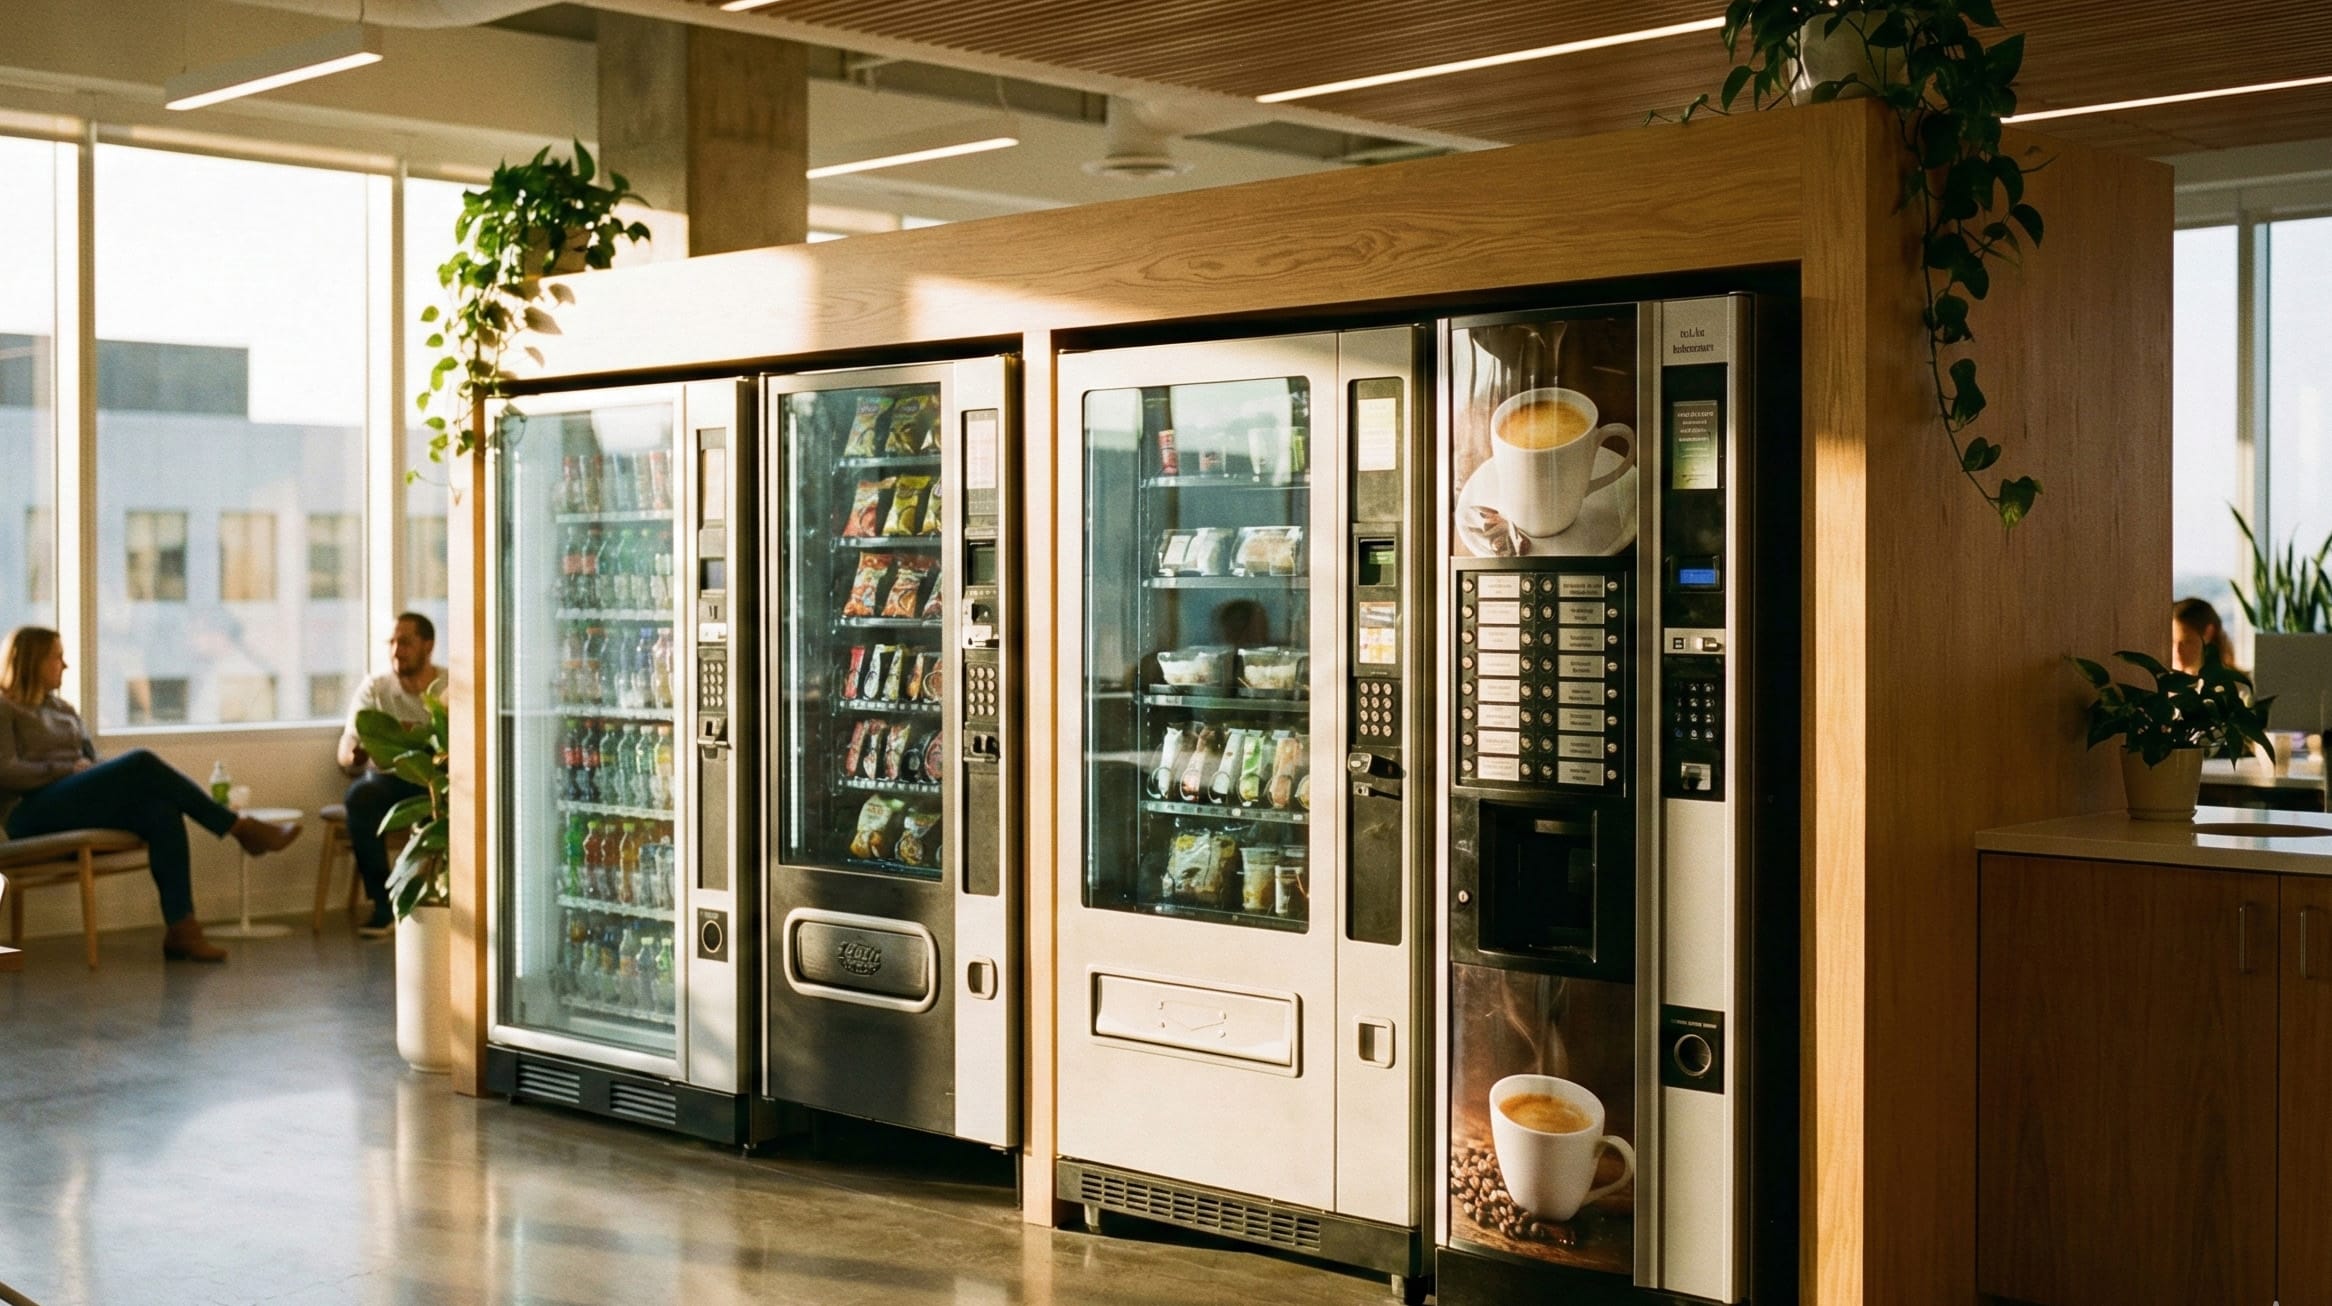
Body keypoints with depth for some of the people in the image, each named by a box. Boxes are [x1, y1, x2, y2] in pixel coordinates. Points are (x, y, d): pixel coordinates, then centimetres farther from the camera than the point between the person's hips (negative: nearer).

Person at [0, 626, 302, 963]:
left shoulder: (63, 709, 27)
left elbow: (94, 762, 23)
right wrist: (68, 769, -12)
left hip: (80, 809, 7)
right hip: (33, 815, -7)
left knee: (163, 812, -25)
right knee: (142, 763, -27)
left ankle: (181, 929, -34)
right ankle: (240, 827, -20)